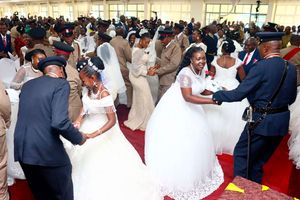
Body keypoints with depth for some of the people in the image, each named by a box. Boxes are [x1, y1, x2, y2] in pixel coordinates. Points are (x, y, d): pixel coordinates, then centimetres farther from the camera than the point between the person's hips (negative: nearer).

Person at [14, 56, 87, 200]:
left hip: (21, 149, 7)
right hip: (46, 151, -7)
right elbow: (59, 122, -23)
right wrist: (79, 138, -5)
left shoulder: (27, 85, 12)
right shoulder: (61, 84, -9)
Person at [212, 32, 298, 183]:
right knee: (259, 160, 21)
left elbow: (239, 93, -18)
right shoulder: (291, 68, 3)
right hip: (282, 122, 7)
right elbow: (291, 98, 12)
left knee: (241, 155, 11)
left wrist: (215, 95, -5)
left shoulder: (262, 66, -17)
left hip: (262, 121, -7)